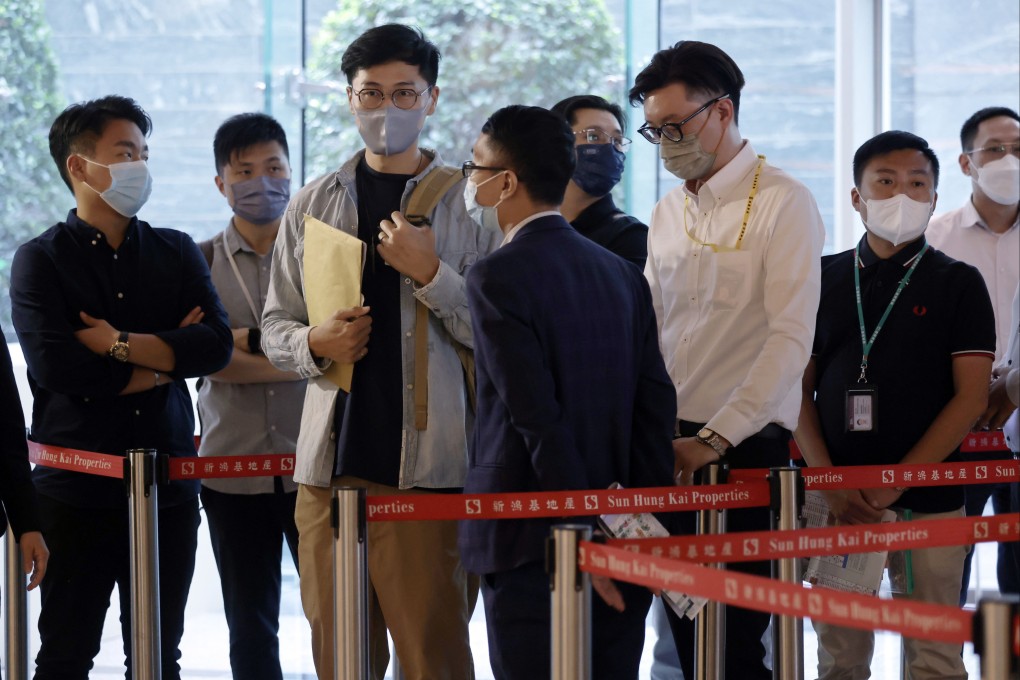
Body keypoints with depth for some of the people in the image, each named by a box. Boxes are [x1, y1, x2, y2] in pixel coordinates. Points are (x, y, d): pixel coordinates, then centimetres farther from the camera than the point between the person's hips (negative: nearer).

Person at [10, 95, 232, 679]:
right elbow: (54, 366, -15)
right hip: (76, 492, -3)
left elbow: (217, 344, -4)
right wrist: (163, 359, -6)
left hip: (167, 489, 3)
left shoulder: (177, 253, 11)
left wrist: (122, 344, -13)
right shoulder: (41, 260, 1)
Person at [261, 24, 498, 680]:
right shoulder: (312, 206, 14)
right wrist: (315, 343, -4)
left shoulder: (471, 205, 4)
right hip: (332, 460, 3)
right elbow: (274, 328, 17)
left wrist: (430, 274, -13)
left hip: (430, 466, -3)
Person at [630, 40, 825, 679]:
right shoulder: (668, 213, 15)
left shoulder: (783, 203, -6)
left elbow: (790, 339, -14)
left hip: (743, 448, -6)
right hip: (668, 447, 6)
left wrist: (712, 440, -18)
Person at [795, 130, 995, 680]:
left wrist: (895, 481, -11)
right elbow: (801, 390, 9)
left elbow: (971, 397, -3)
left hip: (928, 501, -2)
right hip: (835, 500, 2)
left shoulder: (958, 283, 4)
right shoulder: (825, 279, 10)